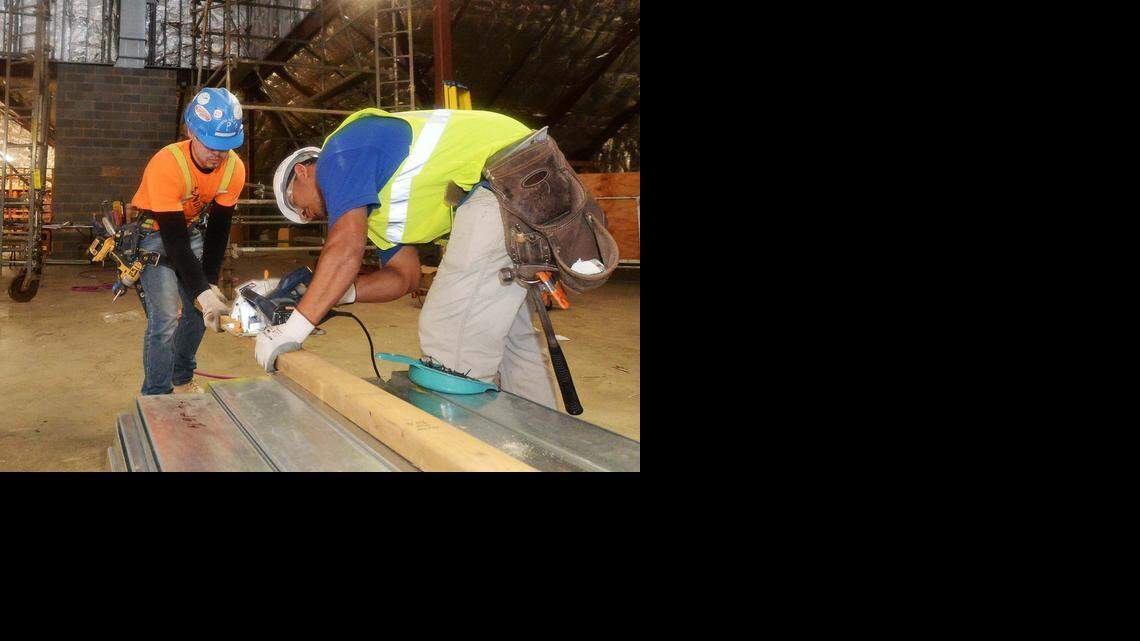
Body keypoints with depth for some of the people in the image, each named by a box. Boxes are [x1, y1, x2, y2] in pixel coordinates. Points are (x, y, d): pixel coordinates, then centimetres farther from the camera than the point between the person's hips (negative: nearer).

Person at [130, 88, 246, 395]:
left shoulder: (234, 169, -19)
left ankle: (182, 379, 26)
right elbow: (175, 241, -34)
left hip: (193, 228, 5)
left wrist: (211, 285, -15)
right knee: (166, 316, -15)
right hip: (155, 233, -5)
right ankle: (157, 397, -4)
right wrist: (203, 293, -40)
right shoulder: (166, 165, -34)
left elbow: (218, 229, -10)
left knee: (198, 310, 5)